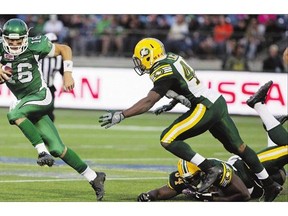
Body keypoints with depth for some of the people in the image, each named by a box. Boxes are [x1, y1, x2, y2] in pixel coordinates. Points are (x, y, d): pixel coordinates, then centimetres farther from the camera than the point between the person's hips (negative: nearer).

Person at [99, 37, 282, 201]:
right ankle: (270, 185, 26)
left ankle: (210, 169, -12)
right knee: (237, 147, 19)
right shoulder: (172, 58, 12)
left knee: (168, 140, -11)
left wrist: (121, 115, -25)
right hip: (217, 102, 10)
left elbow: (148, 102, -24)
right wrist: (170, 105, 31)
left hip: (205, 108, -10)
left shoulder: (163, 72, -15)